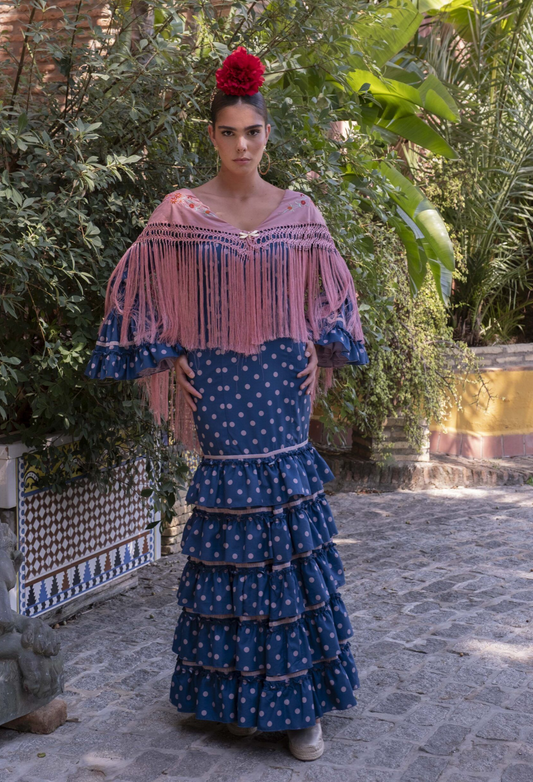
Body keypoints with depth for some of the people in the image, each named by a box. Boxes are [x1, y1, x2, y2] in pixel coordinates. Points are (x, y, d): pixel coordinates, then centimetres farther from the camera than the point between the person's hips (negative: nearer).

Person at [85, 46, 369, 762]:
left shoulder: (298, 212, 8)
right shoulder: (181, 213, 1)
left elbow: (332, 291, 19)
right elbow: (136, 287, 7)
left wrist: (320, 348, 5)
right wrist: (167, 356, -1)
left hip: (283, 382, 2)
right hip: (217, 386, -1)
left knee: (292, 524, -1)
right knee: (229, 512, -2)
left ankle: (299, 699, 10)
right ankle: (237, 694, 13)